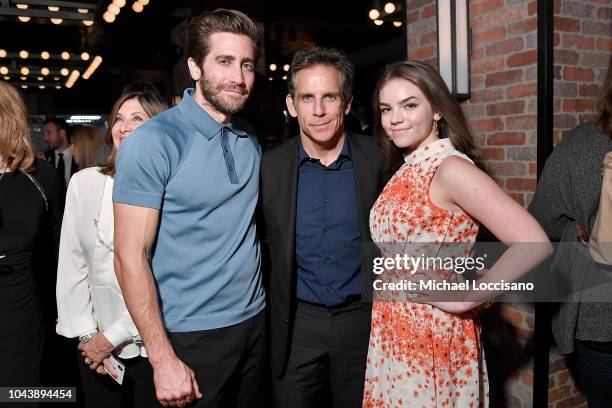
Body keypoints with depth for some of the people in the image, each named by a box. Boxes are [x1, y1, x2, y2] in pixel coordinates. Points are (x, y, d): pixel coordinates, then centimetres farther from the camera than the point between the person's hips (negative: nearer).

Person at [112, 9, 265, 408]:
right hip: (192, 335, -5)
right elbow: (130, 257, -16)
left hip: (255, 321, 6)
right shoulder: (152, 142, -15)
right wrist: (164, 360, -17)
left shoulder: (250, 139, 3)